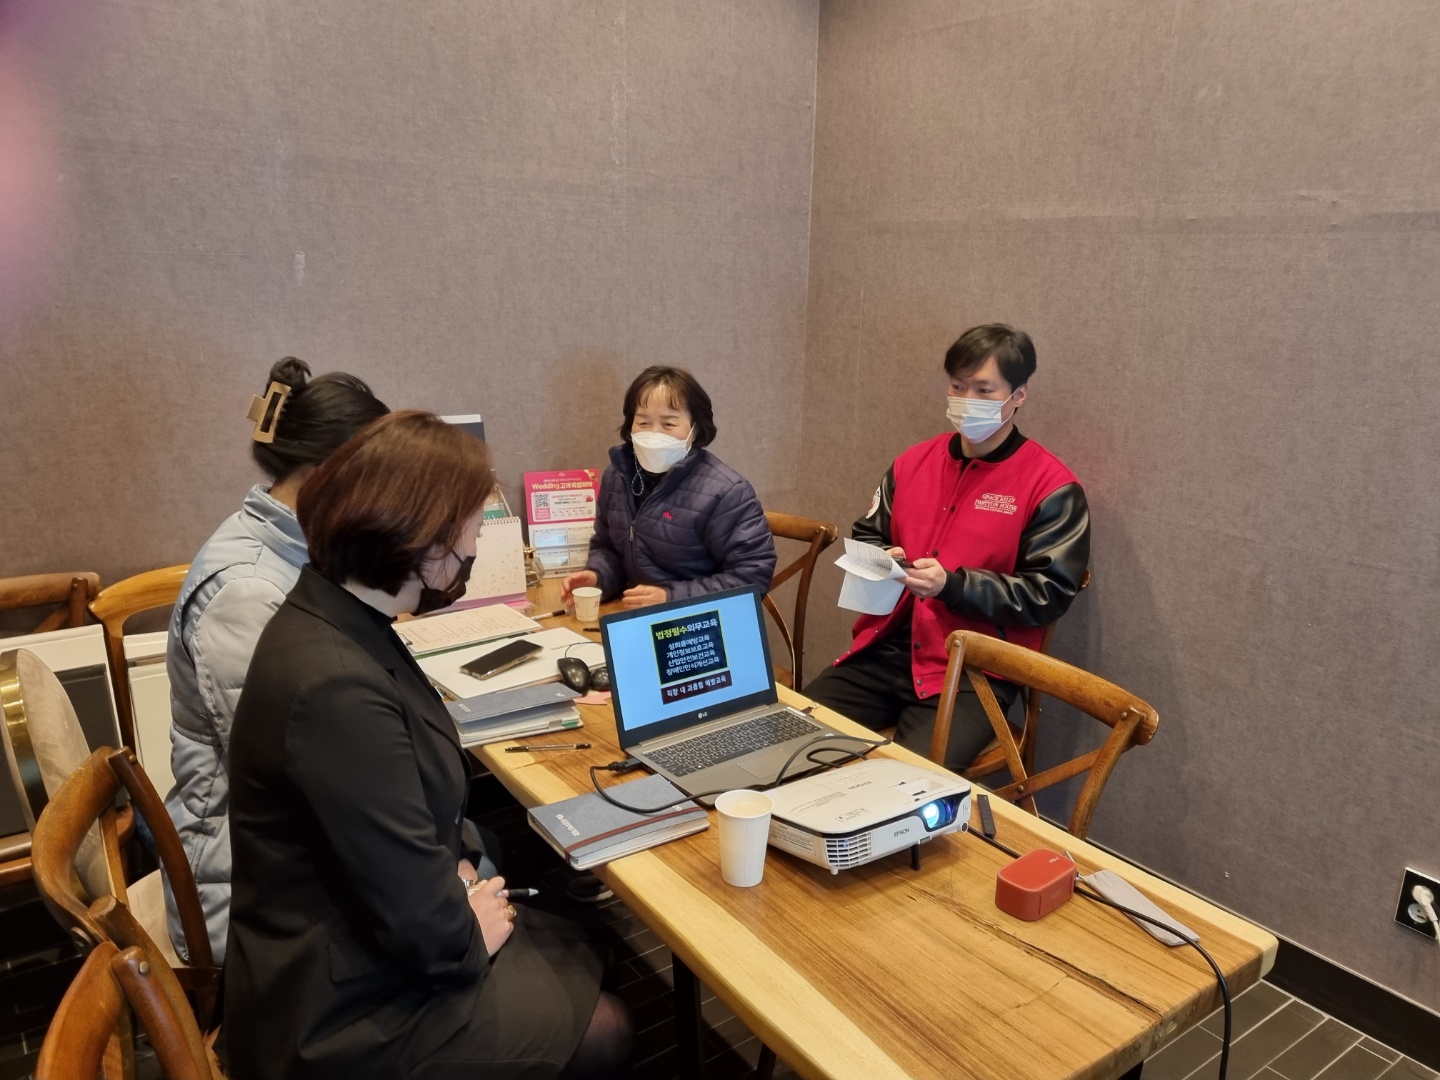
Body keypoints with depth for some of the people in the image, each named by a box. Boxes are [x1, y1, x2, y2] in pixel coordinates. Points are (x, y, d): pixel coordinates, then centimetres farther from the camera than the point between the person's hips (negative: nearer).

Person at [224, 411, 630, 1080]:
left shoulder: (333, 619, -3)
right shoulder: (336, 687, -35)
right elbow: (419, 923, -28)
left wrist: (454, 874, -2)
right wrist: (469, 935, -8)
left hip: (346, 944, 9)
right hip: (343, 1008, -8)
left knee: (576, 959, 17)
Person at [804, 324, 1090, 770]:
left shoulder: (1051, 487, -4)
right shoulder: (914, 461, 12)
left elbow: (1048, 594, -7)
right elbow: (866, 535, 23)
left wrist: (953, 586, -18)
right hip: (883, 651, 5)